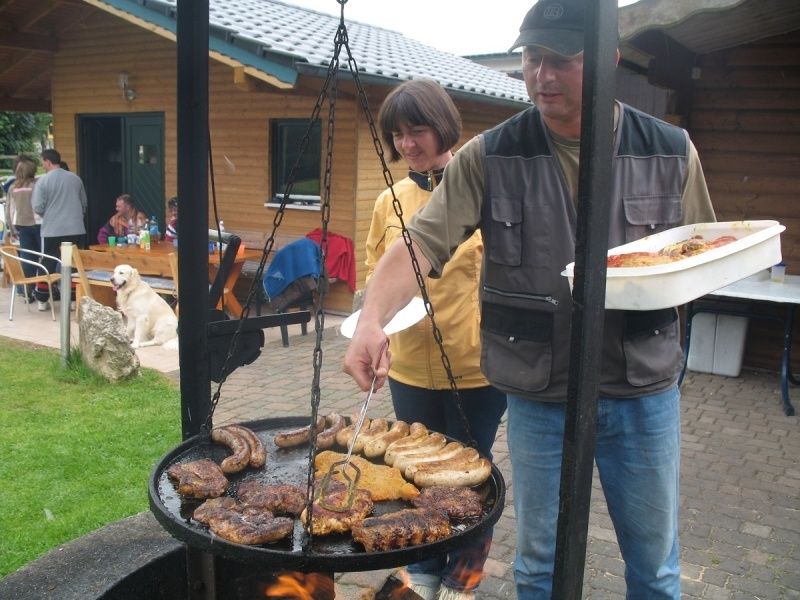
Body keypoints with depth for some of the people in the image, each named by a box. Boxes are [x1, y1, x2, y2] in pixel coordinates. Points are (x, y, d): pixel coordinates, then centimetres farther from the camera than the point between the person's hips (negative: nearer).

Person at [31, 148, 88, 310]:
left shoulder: (43, 180, -7)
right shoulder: (75, 178, 5)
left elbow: (38, 207, -8)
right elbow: (84, 204, 12)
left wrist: (47, 214, 13)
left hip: (52, 231, -2)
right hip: (76, 229, 2)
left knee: (48, 266, 8)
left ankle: (42, 300, 16)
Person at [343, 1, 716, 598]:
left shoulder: (672, 151, -2)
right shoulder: (489, 157, -7)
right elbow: (422, 243, -15)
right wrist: (372, 318, -32)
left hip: (646, 388, 2)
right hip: (538, 393, -1)